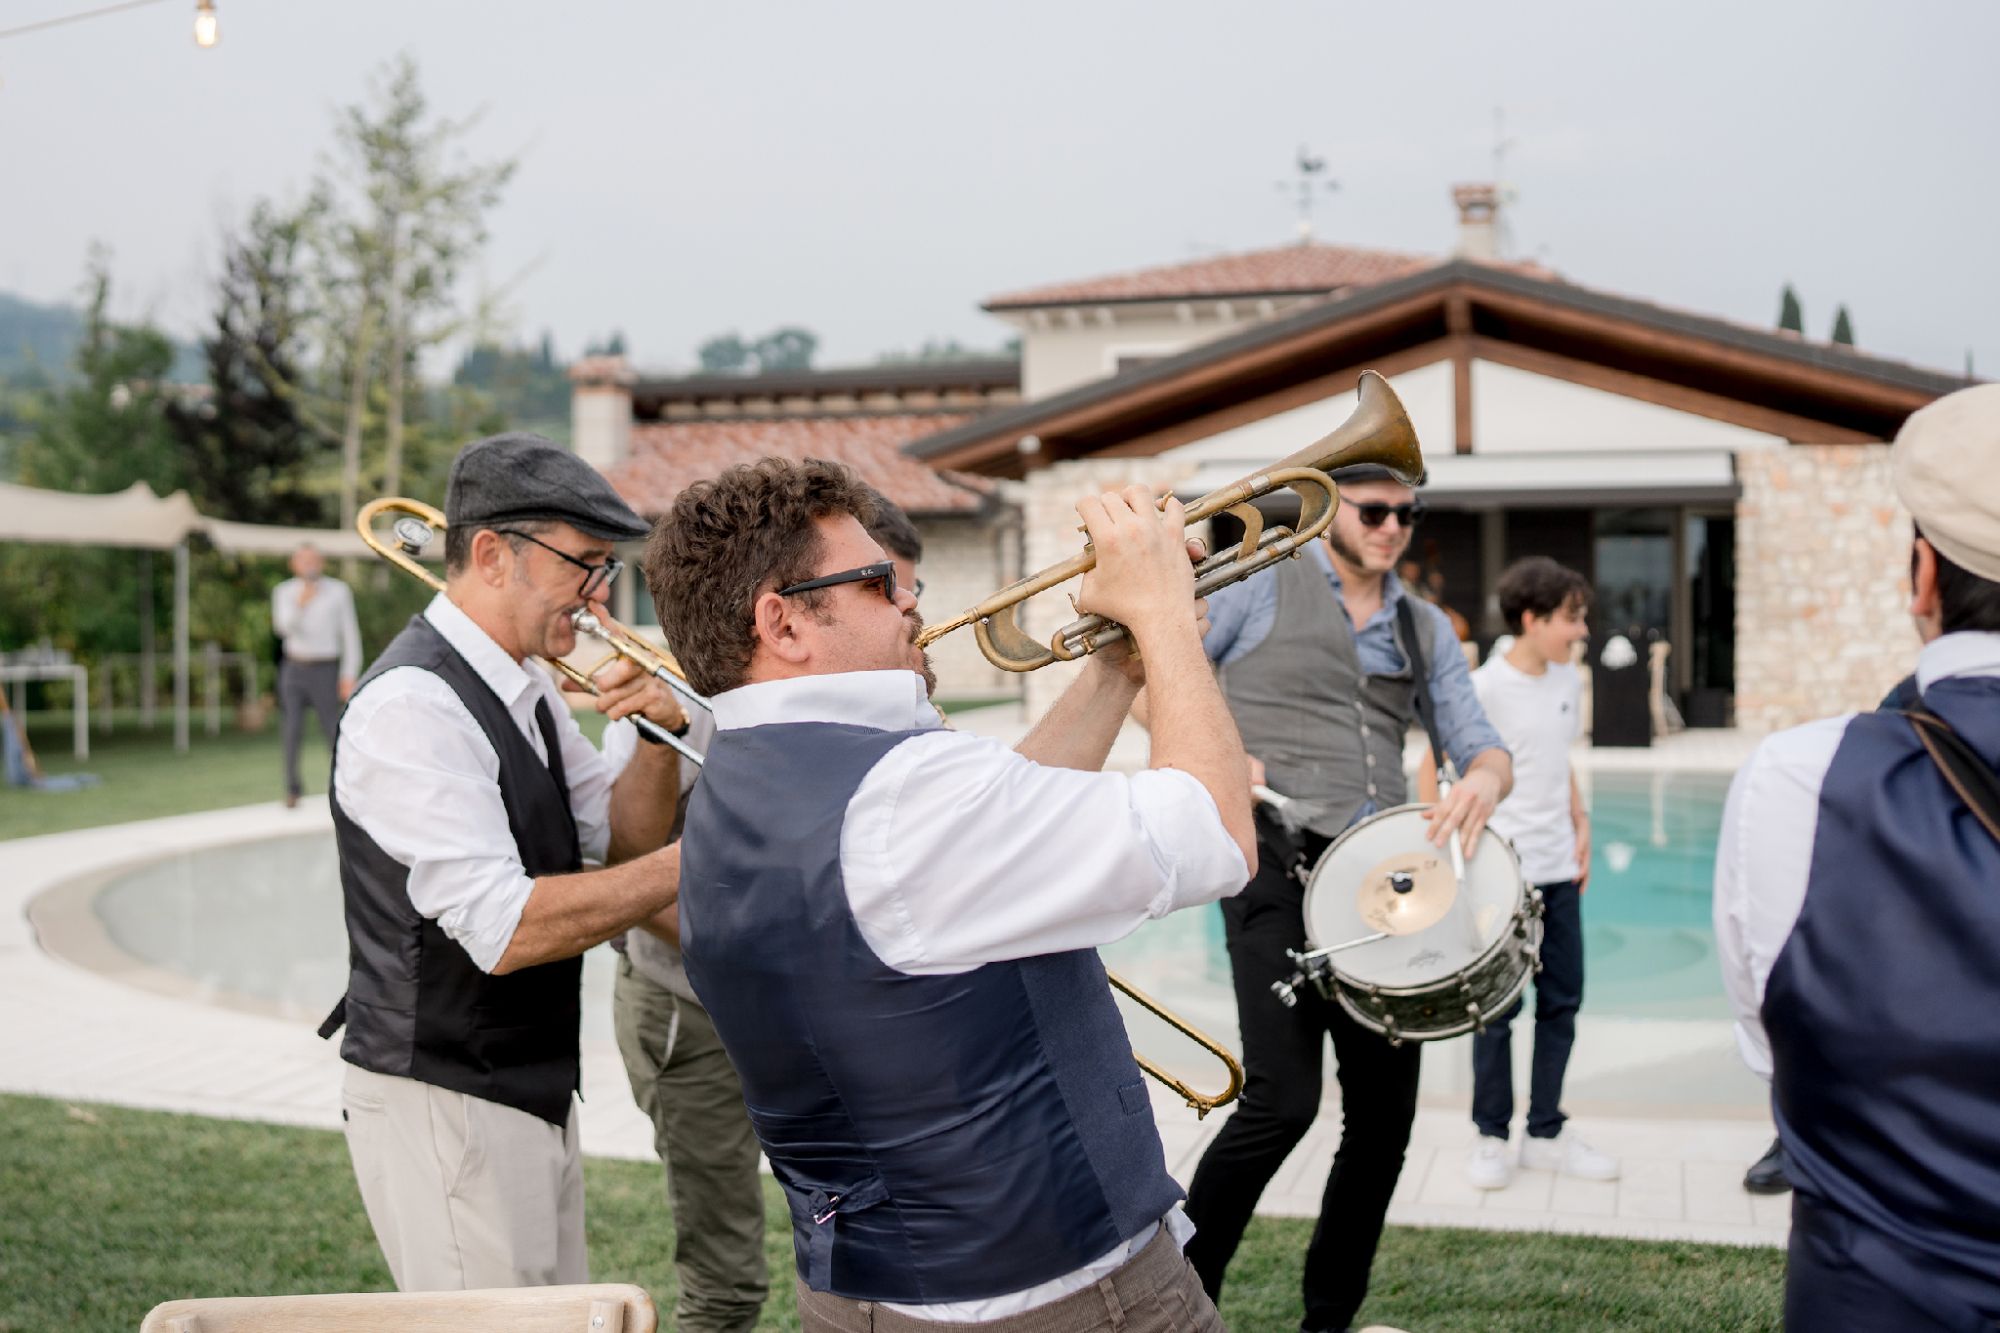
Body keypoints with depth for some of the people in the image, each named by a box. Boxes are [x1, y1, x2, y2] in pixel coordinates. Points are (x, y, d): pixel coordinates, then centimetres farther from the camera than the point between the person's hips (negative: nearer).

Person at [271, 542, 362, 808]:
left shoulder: (339, 592, 0)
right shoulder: (284, 592, 5)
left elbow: (351, 634, 1)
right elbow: (283, 627, -11)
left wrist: (350, 676, -5)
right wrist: (300, 604, -29)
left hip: (324, 670, -2)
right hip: (293, 669, 2)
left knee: (333, 730, -5)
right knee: (292, 732, -1)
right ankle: (292, 790, 8)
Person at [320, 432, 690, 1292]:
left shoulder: (523, 688, 9)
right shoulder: (413, 704, -22)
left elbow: (621, 841, 13)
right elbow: (505, 930, -28)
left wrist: (662, 739, -5)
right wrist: (693, 862, -24)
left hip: (533, 1095, 9)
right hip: (444, 1103, -9)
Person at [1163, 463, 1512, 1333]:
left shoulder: (1425, 628, 16)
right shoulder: (1266, 585, 2)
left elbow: (1481, 746, 9)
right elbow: (1151, 682, 3)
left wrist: (1485, 776, -16)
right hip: (1281, 866, -6)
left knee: (1385, 1114, 8)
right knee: (1282, 1100, -17)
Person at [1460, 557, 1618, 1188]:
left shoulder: (1567, 680, 7)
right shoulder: (1484, 688, -14)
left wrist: (1579, 824, 11)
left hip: (1558, 871, 7)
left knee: (1562, 999, 11)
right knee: (1498, 1006, 2)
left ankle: (1546, 1134, 23)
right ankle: (1492, 1137, 16)